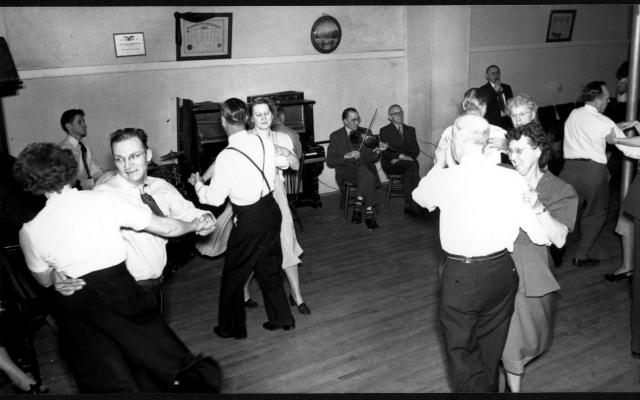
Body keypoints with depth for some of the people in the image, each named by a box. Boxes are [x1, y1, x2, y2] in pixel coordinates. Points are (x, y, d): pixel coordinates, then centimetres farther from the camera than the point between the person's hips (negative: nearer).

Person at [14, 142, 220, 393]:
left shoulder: (30, 231, -6)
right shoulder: (104, 200, -8)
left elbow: (44, 280, 11)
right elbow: (166, 227, 0)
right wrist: (195, 225, 16)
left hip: (77, 311, 1)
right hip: (121, 292, -1)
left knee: (108, 384, 11)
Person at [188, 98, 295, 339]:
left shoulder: (227, 157, -21)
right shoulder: (265, 142, -6)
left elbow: (215, 198, -12)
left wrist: (197, 184, 6)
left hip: (249, 221, -6)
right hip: (271, 210, 6)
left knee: (234, 275, 13)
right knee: (269, 268, 22)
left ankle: (232, 327, 27)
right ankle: (281, 318, 34)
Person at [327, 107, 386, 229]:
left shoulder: (366, 133, 13)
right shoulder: (335, 136, 6)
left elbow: (371, 159, 8)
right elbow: (330, 162, -2)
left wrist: (377, 151, -14)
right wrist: (346, 156, -17)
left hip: (365, 168, 2)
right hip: (346, 171, -2)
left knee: (366, 173, -34)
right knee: (365, 171, -34)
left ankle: (359, 206, -26)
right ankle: (369, 213, -30)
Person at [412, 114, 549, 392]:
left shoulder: (446, 179, -14)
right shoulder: (512, 179, -7)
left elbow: (420, 196, 10)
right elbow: (541, 236, -6)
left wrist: (439, 164, 24)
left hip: (462, 275, -4)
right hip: (503, 272, 5)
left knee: (462, 352, 13)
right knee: (490, 349, 24)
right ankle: (489, 387, 42)